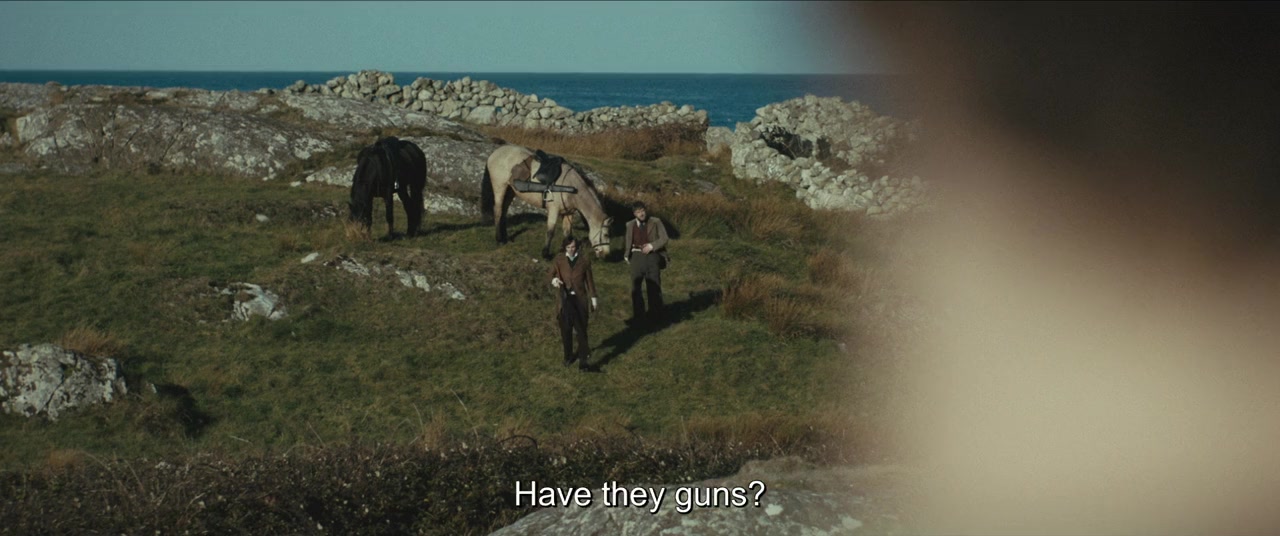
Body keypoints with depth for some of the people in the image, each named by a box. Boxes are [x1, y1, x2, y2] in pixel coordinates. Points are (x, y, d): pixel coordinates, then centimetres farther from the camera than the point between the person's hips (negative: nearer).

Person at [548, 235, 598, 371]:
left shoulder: (584, 261, -1)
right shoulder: (559, 260, -3)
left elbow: (589, 280, 6)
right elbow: (551, 274, -4)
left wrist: (593, 298, 9)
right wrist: (554, 280, -29)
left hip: (579, 299, -1)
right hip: (564, 299, 1)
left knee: (581, 330, -3)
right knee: (565, 329, 11)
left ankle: (583, 361, 0)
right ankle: (568, 356, 30)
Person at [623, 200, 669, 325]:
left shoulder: (655, 222, 0)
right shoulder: (630, 225, 9)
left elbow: (664, 239, -3)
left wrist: (652, 246, -16)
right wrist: (627, 255, 5)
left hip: (652, 256, -2)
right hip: (637, 257, 2)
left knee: (654, 287, 4)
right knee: (635, 287, 2)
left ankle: (655, 315, 15)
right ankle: (638, 316, 11)